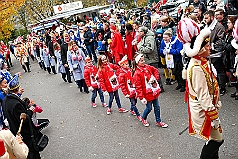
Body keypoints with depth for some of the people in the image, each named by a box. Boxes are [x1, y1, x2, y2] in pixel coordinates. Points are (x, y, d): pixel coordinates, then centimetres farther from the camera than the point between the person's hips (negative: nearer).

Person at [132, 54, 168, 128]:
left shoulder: (147, 67, -1)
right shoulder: (137, 73, -20)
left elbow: (155, 70, 19)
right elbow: (138, 87, -21)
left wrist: (155, 78, 2)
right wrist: (141, 98, -22)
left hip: (154, 91, 6)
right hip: (147, 94, -6)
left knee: (157, 107, 14)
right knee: (149, 108, 9)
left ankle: (158, 121, 30)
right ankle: (143, 119, 37)